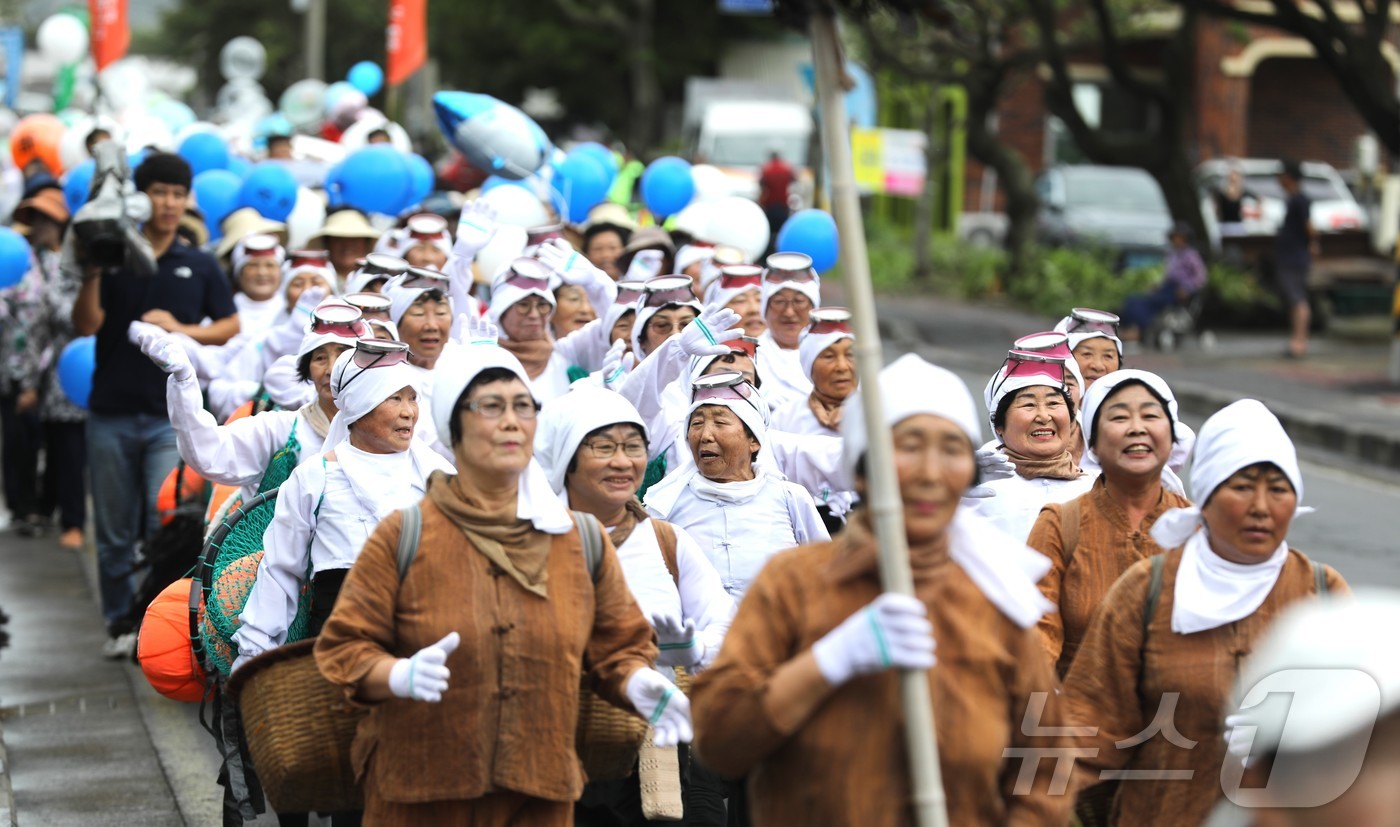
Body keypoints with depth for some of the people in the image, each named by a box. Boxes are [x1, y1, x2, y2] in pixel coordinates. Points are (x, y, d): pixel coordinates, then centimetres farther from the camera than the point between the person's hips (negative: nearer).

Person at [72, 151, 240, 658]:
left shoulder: (200, 268, 8)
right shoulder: (113, 260, 4)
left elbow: (230, 327, 7)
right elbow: (85, 326, -5)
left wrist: (181, 330, -8)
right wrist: (91, 274, -19)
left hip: (172, 415, -1)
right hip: (112, 412, 1)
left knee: (167, 522, -13)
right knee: (115, 530, 6)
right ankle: (120, 621, 17)